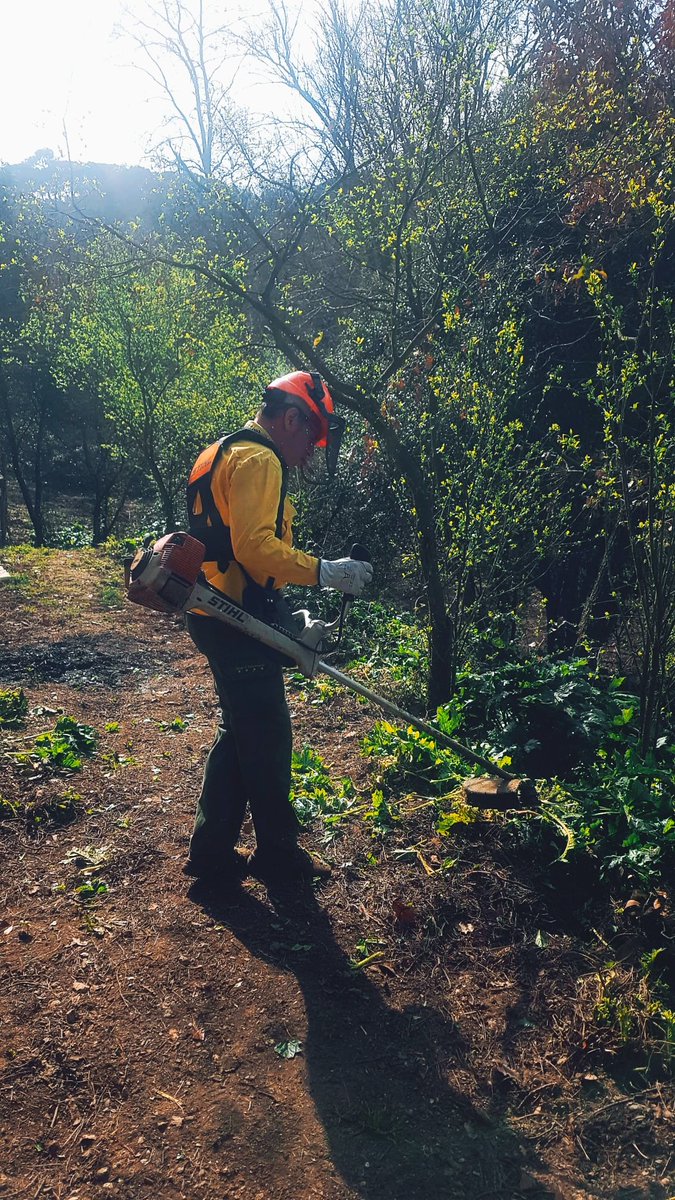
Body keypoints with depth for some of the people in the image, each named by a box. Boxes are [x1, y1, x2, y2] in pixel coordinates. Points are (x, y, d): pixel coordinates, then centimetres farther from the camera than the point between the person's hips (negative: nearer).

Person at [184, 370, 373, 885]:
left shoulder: (228, 453, 20)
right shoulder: (259, 460, -13)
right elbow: (256, 546, -26)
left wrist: (285, 617, 20)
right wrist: (324, 571, -21)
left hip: (219, 618, 11)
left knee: (240, 733, 17)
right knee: (269, 737, 2)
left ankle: (213, 850, 24)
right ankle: (277, 850, 18)